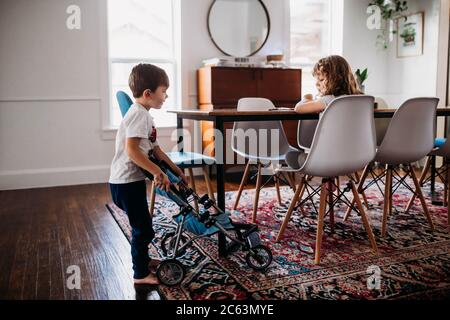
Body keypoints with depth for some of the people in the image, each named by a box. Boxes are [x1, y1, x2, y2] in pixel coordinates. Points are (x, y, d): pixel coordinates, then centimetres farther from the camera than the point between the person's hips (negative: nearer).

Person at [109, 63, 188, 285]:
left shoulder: (144, 115, 14)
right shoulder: (139, 114, -18)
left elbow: (156, 150, 16)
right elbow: (132, 150, -28)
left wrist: (177, 171, 15)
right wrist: (158, 172, -24)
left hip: (132, 181, 10)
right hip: (126, 182, -10)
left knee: (143, 225, 24)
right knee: (143, 229, 0)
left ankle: (143, 259, 44)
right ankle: (141, 274, 14)